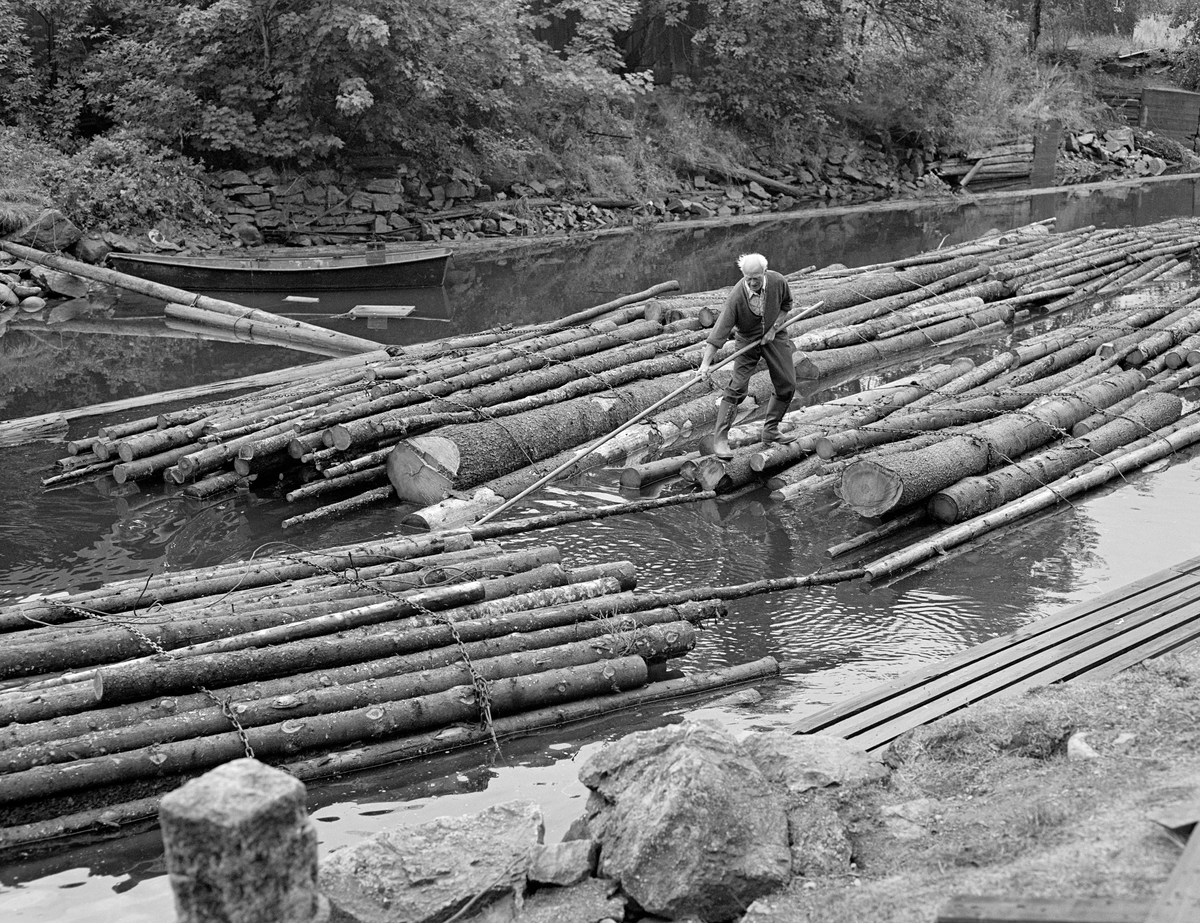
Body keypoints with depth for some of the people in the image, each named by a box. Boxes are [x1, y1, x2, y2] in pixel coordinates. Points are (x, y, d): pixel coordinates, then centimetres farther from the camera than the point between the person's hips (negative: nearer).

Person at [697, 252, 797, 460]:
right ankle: (720, 439, -14)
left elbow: (786, 304, 2)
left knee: (787, 386, 2)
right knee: (736, 387, -15)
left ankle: (770, 431, 18)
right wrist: (706, 362, -36)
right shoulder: (736, 296, -30)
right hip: (747, 340, -4)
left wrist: (774, 328, -10)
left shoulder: (778, 282, -20)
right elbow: (720, 329, -30)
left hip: (775, 336, 4)